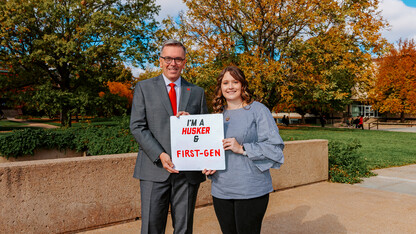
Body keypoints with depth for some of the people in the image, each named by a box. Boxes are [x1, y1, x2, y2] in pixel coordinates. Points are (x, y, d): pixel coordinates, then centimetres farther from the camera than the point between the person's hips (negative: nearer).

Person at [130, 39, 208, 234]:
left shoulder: (197, 92, 12)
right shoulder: (144, 88, 6)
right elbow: (137, 126, -2)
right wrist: (160, 155, -14)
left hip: (188, 171, 2)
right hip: (155, 168, -1)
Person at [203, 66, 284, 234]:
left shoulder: (257, 110, -3)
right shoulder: (217, 114, 13)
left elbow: (275, 146, -9)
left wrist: (242, 149, -17)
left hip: (251, 191, -5)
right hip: (221, 190, 5)